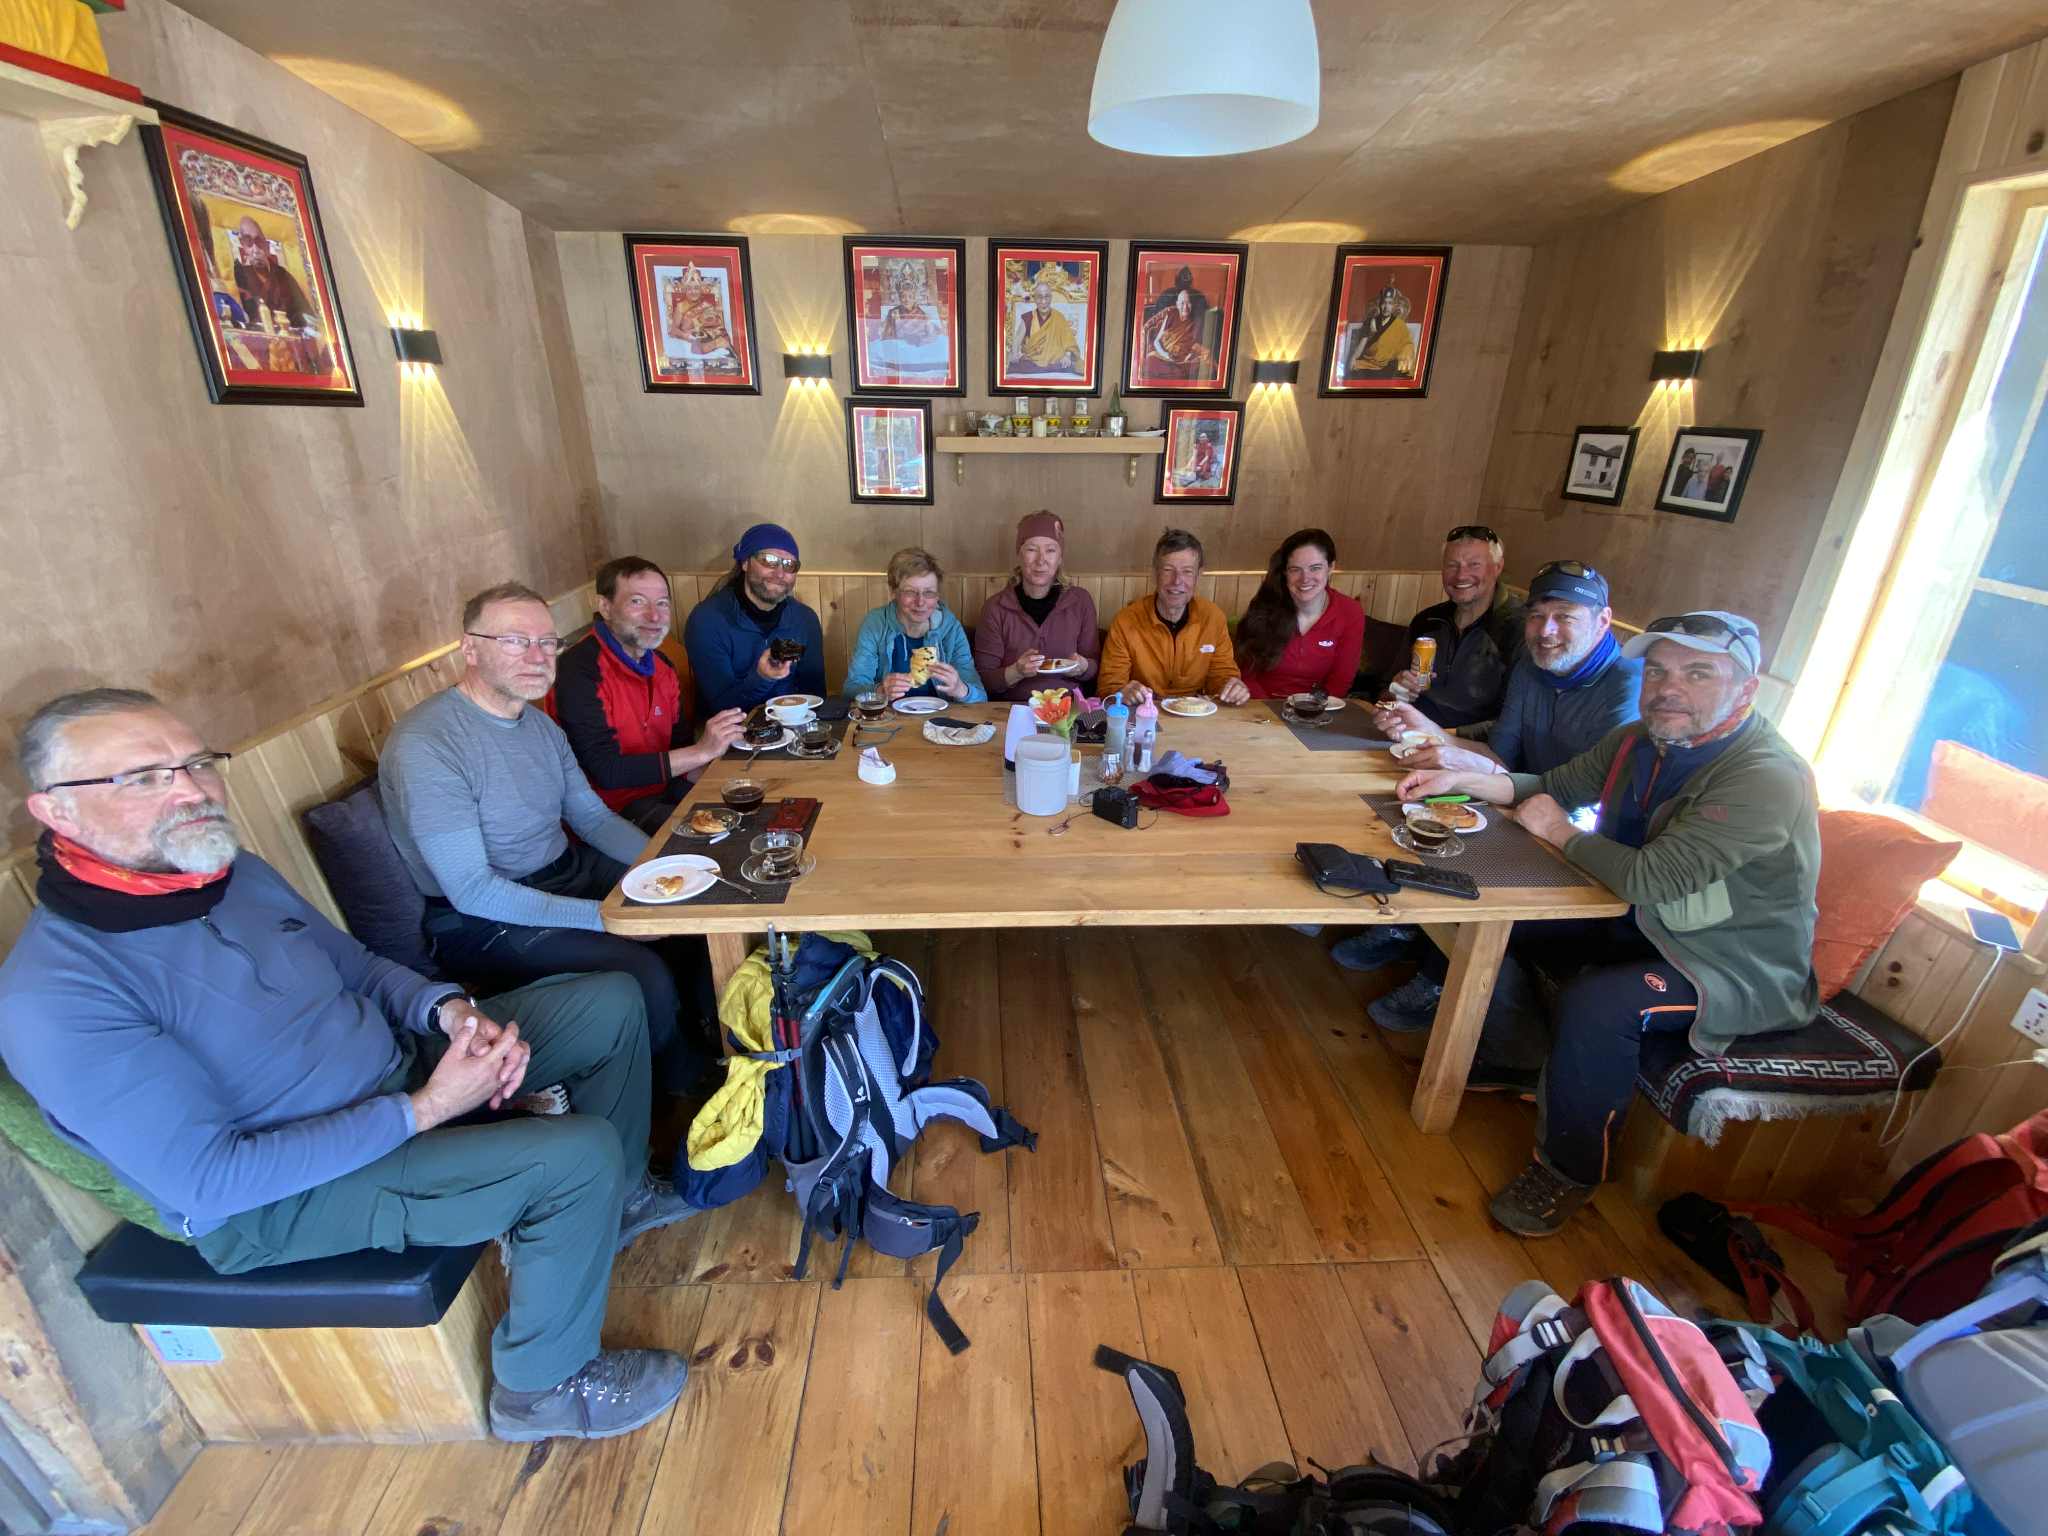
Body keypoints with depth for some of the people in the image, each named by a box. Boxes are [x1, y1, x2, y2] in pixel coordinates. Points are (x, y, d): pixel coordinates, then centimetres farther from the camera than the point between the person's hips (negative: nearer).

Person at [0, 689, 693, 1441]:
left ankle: (621, 1197, 24)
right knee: (578, 1155, -28)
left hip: (395, 1061, 8)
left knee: (612, 1003, 4)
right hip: (278, 1198, -8)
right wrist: (425, 1109, -27)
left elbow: (358, 966, 9)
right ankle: (542, 1385, 2)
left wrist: (450, 1008, -11)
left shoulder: (237, 872, -2)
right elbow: (212, 1181, -25)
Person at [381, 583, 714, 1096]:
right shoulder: (424, 745, -22)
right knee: (644, 973, -25)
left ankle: (716, 1038, 21)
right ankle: (687, 1084, 6)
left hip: (567, 872, 8)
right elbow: (472, 890, -24)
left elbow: (594, 817, 10)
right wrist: (603, 916, -27)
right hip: (481, 920, -8)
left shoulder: (540, 724, 4)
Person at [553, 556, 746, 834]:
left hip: (664, 790, 8)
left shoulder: (661, 665, 7)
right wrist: (702, 751, -25)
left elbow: (679, 747, 10)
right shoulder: (580, 670, -19)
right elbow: (607, 772, -24)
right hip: (613, 809, -8)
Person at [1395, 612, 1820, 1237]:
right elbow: (1554, 785, 10)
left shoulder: (1769, 779, -28)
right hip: (1643, 923, 8)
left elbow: (1653, 879, -34)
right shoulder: (1643, 740, -3)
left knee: (1596, 1005, -32)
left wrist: (1562, 834, -17)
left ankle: (1568, 1174, -7)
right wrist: (1464, 779, -7)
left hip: (1734, 968, -8)